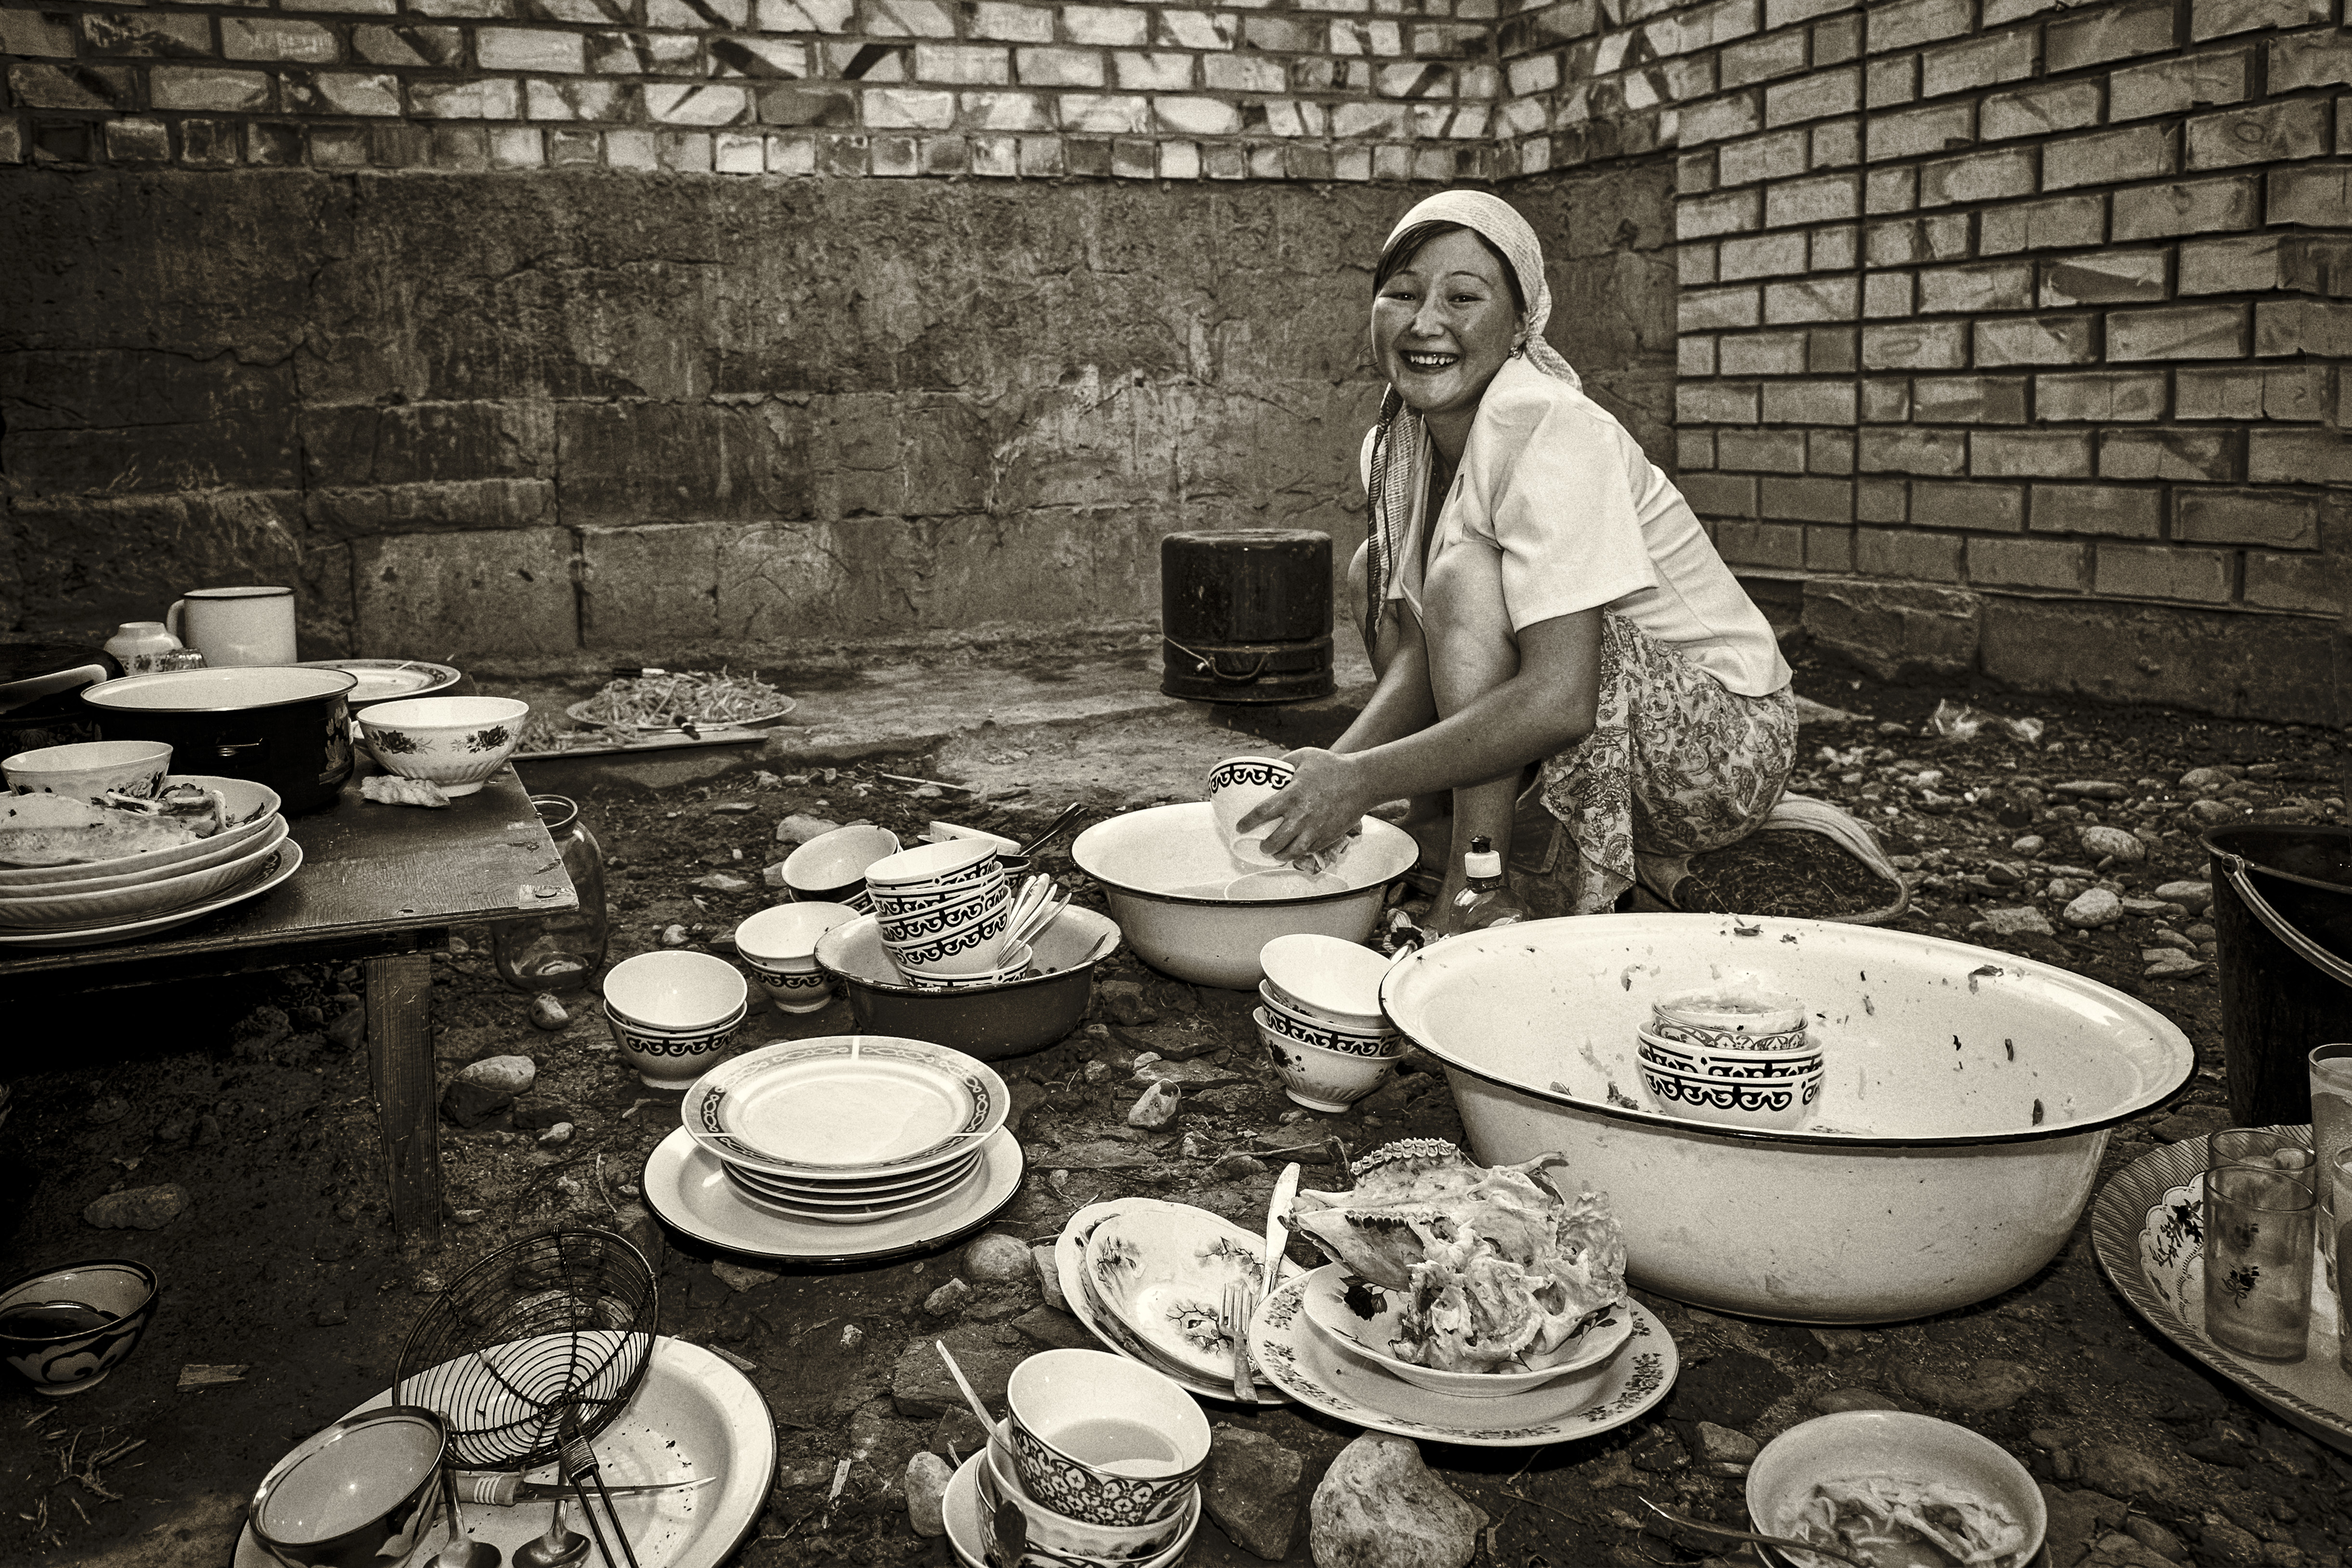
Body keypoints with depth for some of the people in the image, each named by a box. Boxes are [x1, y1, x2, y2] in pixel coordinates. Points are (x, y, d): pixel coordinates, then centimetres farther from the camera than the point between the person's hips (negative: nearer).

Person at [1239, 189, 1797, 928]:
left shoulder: (1550, 431, -25)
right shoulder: (1399, 442, -1)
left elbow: (1560, 700, -34)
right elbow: (1423, 655, -2)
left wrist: (1362, 779, -32)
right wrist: (1323, 772, -18)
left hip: (1730, 746, -8)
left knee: (1466, 573, -28)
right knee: (1375, 569, 5)